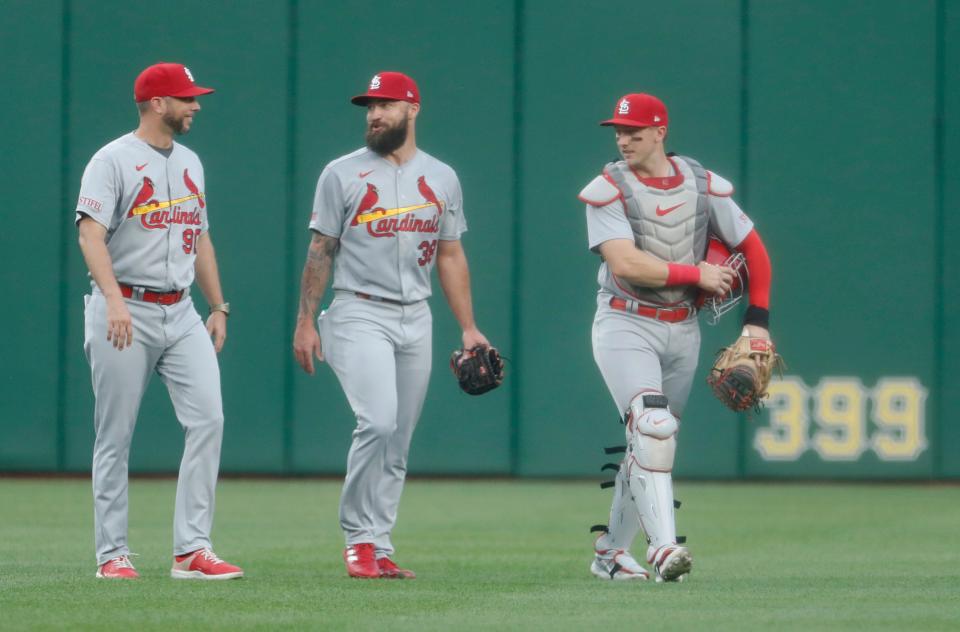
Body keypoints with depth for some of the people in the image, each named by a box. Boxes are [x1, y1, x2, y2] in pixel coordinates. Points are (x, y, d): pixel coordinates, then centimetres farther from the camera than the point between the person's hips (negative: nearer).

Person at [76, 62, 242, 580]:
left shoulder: (190, 163, 16)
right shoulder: (113, 161, -7)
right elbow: (91, 234, -18)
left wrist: (218, 308, 18)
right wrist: (114, 299, -31)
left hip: (181, 314, 6)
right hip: (125, 313, -6)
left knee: (208, 418, -9)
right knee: (115, 436, -1)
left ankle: (192, 549, -10)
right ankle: (112, 555, 7)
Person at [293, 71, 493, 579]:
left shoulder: (442, 179, 11)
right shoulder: (342, 174, 1)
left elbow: (450, 256, 15)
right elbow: (320, 252, 2)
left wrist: (468, 328, 8)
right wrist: (305, 322, -5)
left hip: (415, 320, 4)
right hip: (360, 315, -4)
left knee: (398, 441, 4)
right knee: (378, 421, -21)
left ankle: (377, 549, 10)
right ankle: (358, 537, -10)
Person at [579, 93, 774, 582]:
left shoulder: (704, 187, 3)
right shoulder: (608, 190, -7)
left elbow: (752, 247, 11)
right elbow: (625, 263, -19)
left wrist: (757, 319, 4)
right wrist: (696, 273, -17)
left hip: (682, 330, 4)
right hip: (625, 325, -4)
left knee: (651, 442, 9)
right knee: (653, 428, -22)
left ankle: (611, 552, 22)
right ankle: (662, 547, -29)